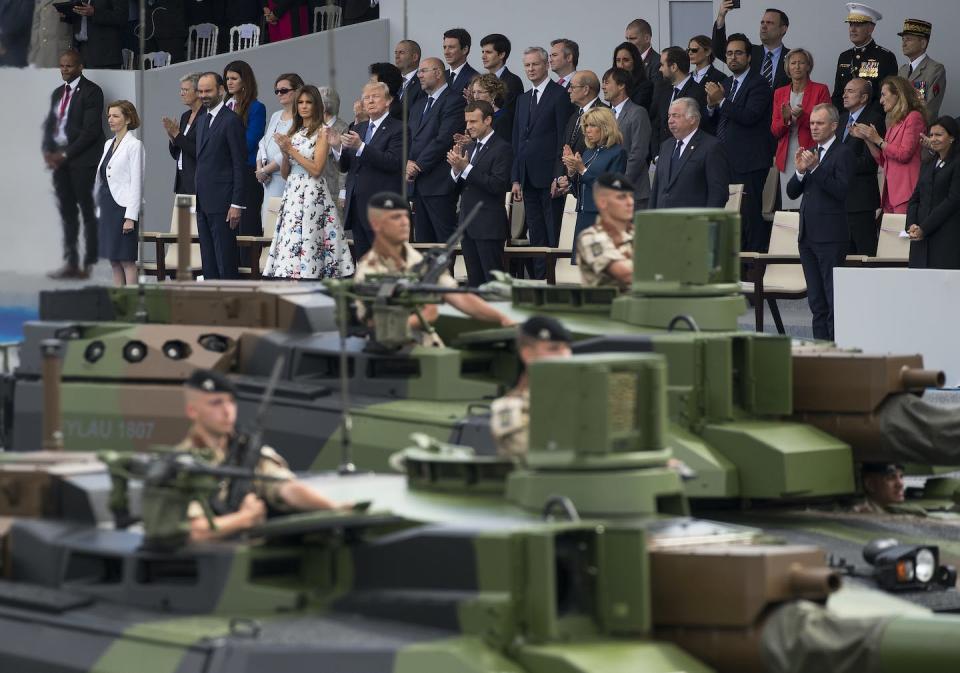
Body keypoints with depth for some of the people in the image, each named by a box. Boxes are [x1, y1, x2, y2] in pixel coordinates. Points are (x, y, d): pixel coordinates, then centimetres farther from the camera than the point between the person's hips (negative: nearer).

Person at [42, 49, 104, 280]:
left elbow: (91, 130, -14)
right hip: (60, 158, 7)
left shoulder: (91, 92, -7)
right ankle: (70, 263, 9)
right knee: (67, 211, 7)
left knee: (87, 211, -3)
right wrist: (48, 151, -2)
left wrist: (65, 154, -15)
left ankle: (89, 264, -2)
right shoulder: (58, 93, 16)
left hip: (81, 160, -7)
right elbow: (50, 124, 17)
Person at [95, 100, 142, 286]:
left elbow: (136, 182, -12)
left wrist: (130, 217, -17)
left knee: (126, 260, -7)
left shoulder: (134, 145, -8)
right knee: (114, 262, 8)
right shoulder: (109, 144, 15)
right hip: (107, 208, 8)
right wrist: (97, 208, 15)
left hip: (123, 208, -8)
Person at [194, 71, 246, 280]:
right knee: (208, 258, 9)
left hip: (221, 202, -9)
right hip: (203, 202, 9)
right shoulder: (202, 120, 17)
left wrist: (237, 204, -17)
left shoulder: (231, 120, -10)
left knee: (225, 258, -7)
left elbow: (240, 165, -13)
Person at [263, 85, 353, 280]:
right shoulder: (292, 133, 17)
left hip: (312, 194, -6)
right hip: (292, 195, 6)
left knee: (306, 244, -13)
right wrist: (284, 152, -2)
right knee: (289, 245, -3)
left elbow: (316, 169, -10)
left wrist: (291, 150, -7)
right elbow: (285, 174, 17)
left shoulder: (322, 132, -1)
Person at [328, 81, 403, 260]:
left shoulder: (397, 129, -4)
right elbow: (345, 167, 16)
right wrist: (337, 146, -4)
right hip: (356, 205, 7)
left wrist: (360, 147, -25)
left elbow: (393, 163, -18)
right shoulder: (357, 129, 18)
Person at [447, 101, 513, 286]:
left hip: (489, 227, -8)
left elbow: (498, 186, -20)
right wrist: (456, 168, -7)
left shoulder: (502, 149, -9)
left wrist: (466, 168, -21)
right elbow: (458, 186, 14)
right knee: (474, 280, 10)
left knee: (493, 279, -7)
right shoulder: (467, 148, 16)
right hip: (468, 225, 8)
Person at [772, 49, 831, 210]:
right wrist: (785, 119, -9)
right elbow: (775, 131, 12)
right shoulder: (780, 93, 16)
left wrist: (802, 117, -17)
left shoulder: (820, 90, 4)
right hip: (787, 159, 4)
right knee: (789, 207, -6)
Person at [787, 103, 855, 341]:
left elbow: (841, 190, -19)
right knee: (816, 300, 11)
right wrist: (800, 171, -5)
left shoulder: (842, 154, -7)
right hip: (808, 234, 8)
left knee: (834, 297, -8)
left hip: (830, 236, -8)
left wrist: (816, 167, -21)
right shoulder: (811, 153, 16)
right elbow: (792, 192, 13)